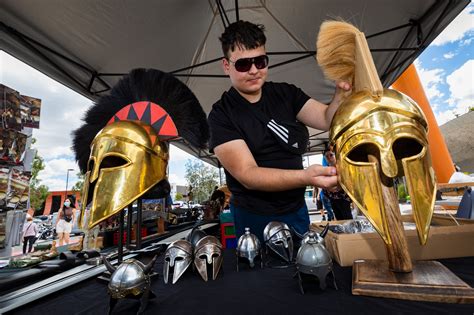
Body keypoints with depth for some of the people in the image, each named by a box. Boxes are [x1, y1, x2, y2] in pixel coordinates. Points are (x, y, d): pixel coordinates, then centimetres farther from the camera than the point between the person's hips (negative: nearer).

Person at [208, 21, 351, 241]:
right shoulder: (222, 115, -15)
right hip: (255, 218, -4)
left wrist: (341, 94, -30)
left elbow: (327, 119, -10)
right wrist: (306, 177, -38)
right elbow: (247, 175, -25)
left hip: (297, 210, 5)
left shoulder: (286, 93, 0)